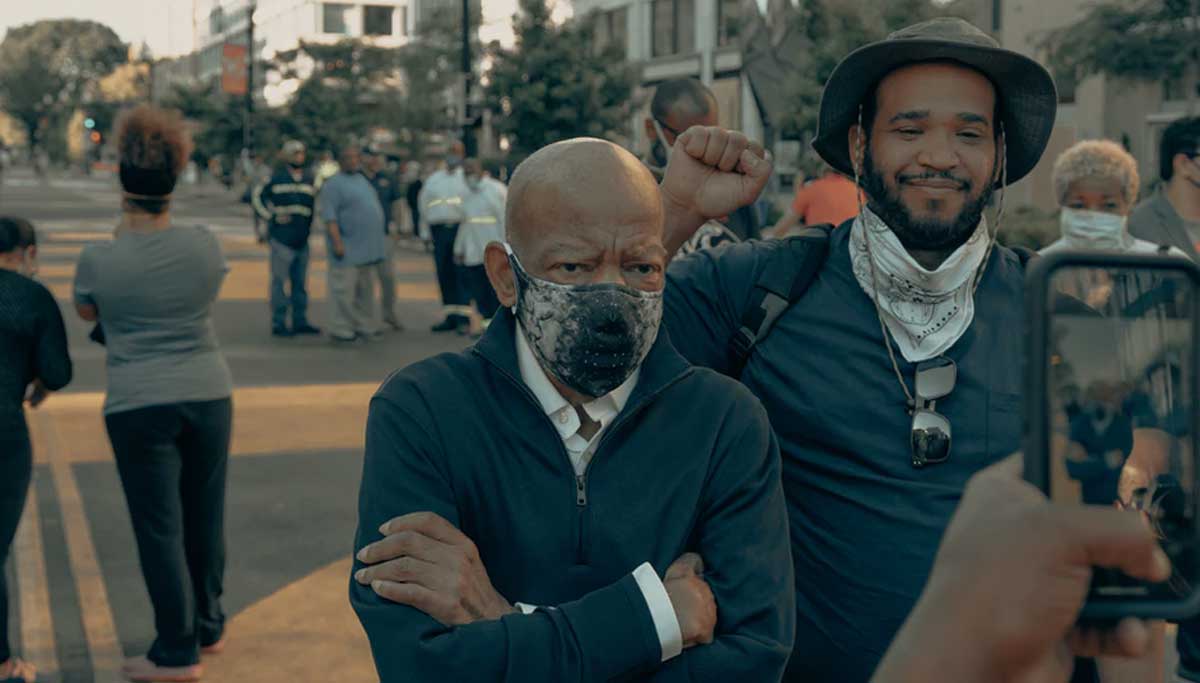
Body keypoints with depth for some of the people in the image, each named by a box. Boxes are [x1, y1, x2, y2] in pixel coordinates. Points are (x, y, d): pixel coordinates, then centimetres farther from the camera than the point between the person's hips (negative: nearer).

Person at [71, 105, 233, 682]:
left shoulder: (99, 259, -10)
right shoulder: (204, 243, -4)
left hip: (139, 406, -3)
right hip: (209, 396, 3)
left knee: (160, 528, 4)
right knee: (205, 517, 17)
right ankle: (208, 626, 31)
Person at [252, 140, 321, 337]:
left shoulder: (309, 179, 12)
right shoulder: (276, 178, -3)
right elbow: (258, 197, 0)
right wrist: (272, 217, -8)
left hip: (302, 240, 5)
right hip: (282, 239, -5)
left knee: (301, 283, 11)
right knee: (280, 282, -3)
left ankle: (300, 321, 19)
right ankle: (278, 323, 1)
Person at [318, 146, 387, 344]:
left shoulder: (362, 180, 18)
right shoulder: (334, 185, -9)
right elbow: (329, 216, -17)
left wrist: (377, 244, 22)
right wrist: (337, 242, -25)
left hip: (365, 248, 9)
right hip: (347, 249, -9)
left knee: (365, 290, 14)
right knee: (344, 290, -6)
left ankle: (365, 326, 22)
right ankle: (340, 329, -2)